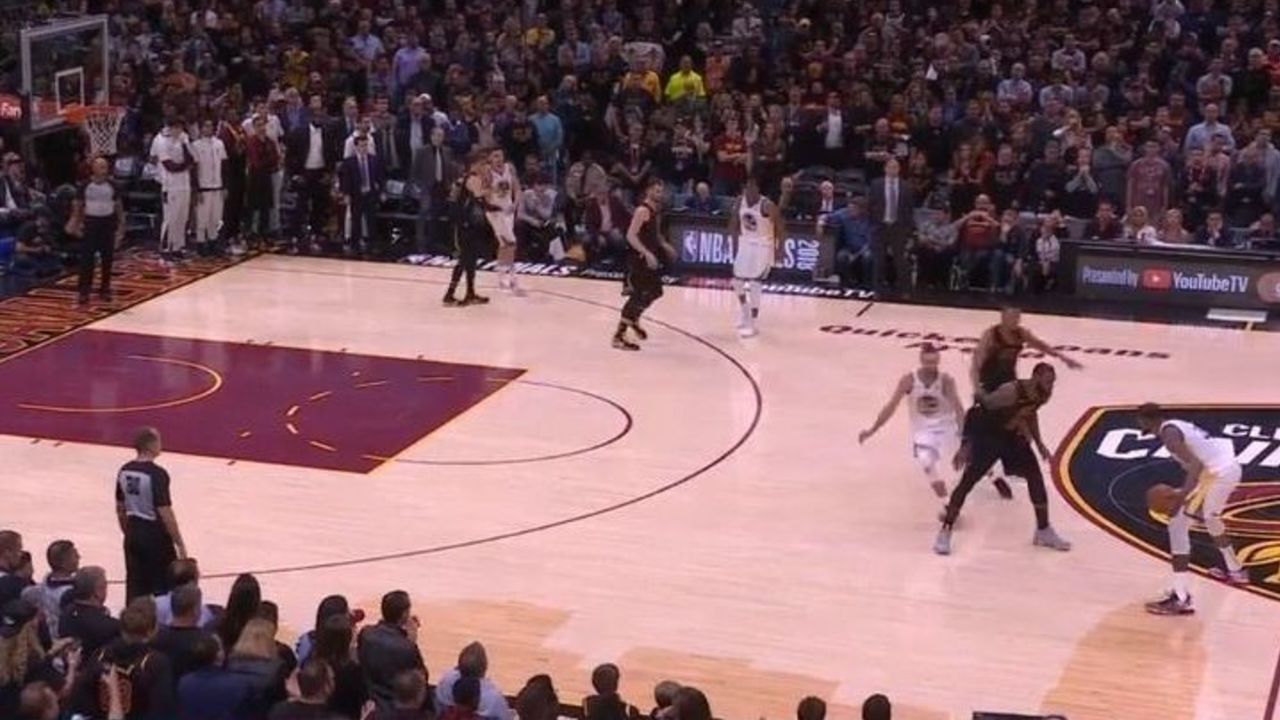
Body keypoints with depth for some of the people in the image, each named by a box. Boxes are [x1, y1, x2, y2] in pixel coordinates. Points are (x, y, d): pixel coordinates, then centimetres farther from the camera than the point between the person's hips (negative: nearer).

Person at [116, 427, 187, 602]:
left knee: (135, 586, 13)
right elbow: (165, 513, -20)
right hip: (155, 535, -7)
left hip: (134, 533, 7)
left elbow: (120, 508, 12)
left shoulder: (124, 471, 2)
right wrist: (179, 543, -13)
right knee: (163, 587, 5)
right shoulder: (157, 474, -20)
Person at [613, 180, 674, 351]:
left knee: (654, 292, 20)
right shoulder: (642, 211, -19)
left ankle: (634, 320, 42)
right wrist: (647, 253, -35)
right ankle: (618, 337, -7)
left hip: (649, 258, 10)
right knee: (640, 297, -11)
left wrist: (665, 245, 11)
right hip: (639, 259, -10)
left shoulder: (656, 211, 10)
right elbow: (631, 236, -27)